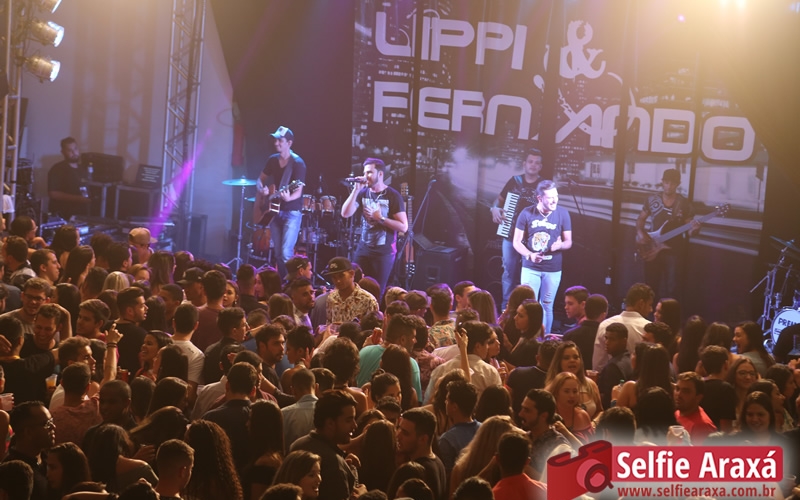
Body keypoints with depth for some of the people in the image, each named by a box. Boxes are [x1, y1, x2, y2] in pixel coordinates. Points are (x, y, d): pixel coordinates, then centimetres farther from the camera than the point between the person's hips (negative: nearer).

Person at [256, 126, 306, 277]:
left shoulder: (297, 163, -13)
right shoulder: (273, 160, 6)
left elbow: (298, 191, -18)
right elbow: (261, 179, 19)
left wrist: (288, 198, -39)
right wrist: (262, 190, -3)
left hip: (292, 213, -7)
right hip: (275, 211, 7)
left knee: (286, 254, -16)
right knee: (278, 254, 9)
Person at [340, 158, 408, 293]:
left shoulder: (393, 196, -9)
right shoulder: (363, 193, 5)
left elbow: (403, 227, -13)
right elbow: (345, 214, -7)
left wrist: (379, 218, -17)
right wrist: (356, 190, -12)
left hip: (384, 252, -4)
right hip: (363, 249, 4)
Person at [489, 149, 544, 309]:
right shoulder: (514, 181, 5)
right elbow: (500, 199, 15)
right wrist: (495, 209, -5)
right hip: (510, 236, 2)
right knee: (509, 273, 9)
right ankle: (506, 307, 19)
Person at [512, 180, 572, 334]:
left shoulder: (563, 214, -5)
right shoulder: (527, 213, -7)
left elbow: (569, 242, 2)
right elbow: (517, 242, -2)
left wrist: (559, 245, -22)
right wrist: (529, 255, -21)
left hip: (553, 269, 1)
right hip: (530, 268, -1)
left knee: (547, 306, 10)